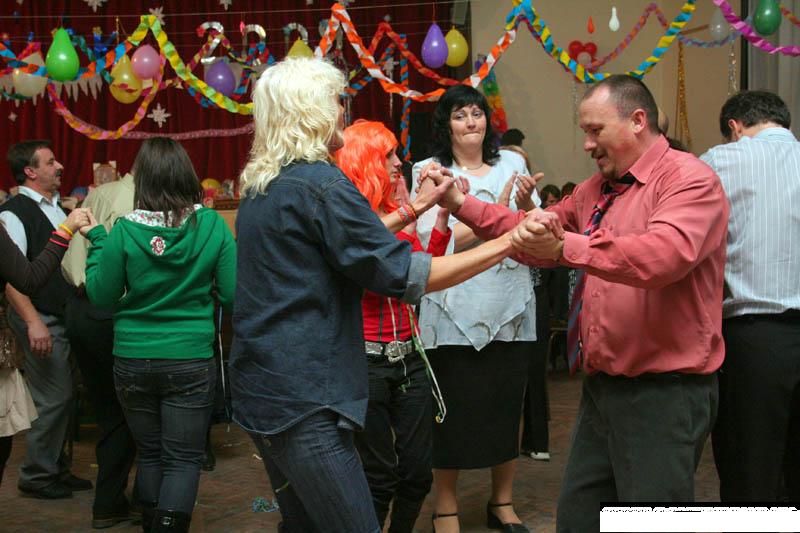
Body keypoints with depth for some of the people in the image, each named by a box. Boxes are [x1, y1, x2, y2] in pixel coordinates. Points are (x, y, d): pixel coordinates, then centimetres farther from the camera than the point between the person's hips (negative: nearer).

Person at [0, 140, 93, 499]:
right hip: (41, 320, -8)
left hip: (63, 317, 8)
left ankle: (56, 468, 26)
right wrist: (33, 322, -25)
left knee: (62, 396, 14)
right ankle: (35, 476, 9)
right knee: (53, 398, -5)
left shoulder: (55, 208, 14)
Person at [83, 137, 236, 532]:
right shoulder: (213, 225, -10)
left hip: (132, 361, 2)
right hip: (191, 361, -1)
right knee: (183, 459, 5)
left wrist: (96, 240, 9)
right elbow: (232, 295, -7)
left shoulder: (124, 231, -10)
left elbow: (102, 296, 0)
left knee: (150, 453, 18)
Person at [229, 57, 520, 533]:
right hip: (303, 399, -10)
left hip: (261, 388, 10)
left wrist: (413, 209, 24)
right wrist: (508, 243, -11)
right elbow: (406, 275, -15)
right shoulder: (320, 183, -15)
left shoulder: (261, 186, 13)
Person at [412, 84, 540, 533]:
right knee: (454, 409, 4)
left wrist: (527, 203, -14)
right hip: (456, 311, -3)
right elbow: (435, 241, -14)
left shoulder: (511, 163, 8)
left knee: (507, 406, 12)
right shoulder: (430, 171, -3)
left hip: (511, 308, 4)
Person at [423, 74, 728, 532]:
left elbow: (666, 253, -31)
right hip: (603, 386, 8)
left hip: (664, 392, -8)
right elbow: (539, 234, 18)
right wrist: (461, 204, 7)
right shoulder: (598, 189, 15)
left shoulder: (689, 179, -13)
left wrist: (566, 246, -39)